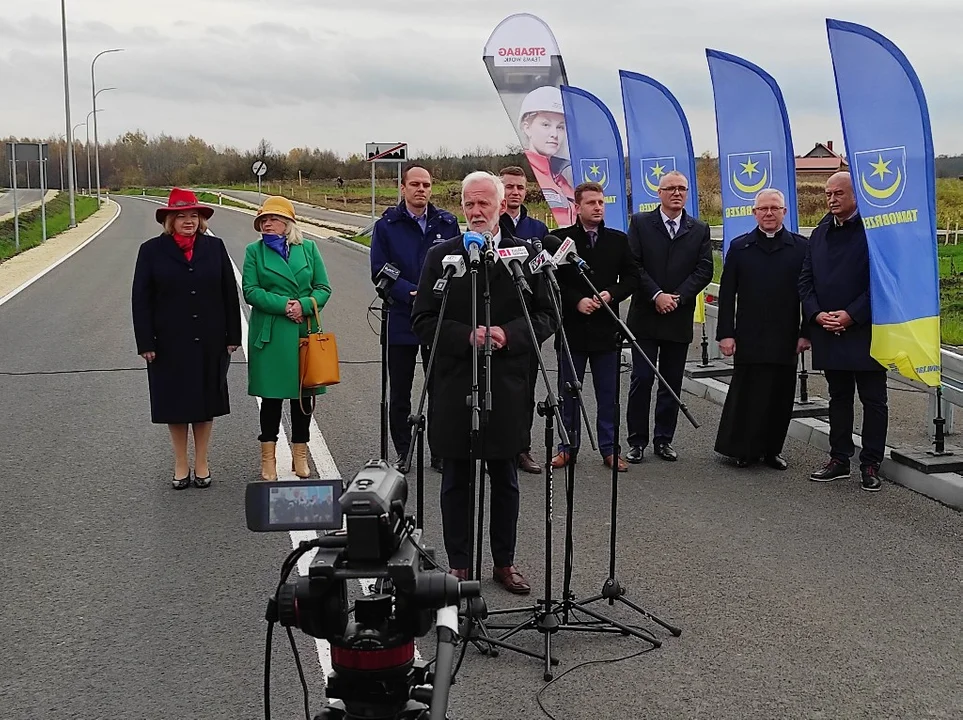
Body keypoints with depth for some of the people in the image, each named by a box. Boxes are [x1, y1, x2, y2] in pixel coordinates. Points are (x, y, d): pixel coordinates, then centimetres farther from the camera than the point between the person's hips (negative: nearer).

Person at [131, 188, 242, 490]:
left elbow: (230, 293, 5)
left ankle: (201, 464, 23)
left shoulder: (215, 247, 4)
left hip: (209, 342, 1)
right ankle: (181, 465, 22)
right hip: (170, 343, -1)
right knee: (175, 404, 8)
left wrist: (232, 336, 1)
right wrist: (146, 343, -7)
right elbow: (140, 299, -2)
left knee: (206, 402, 9)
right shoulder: (152, 250, -1)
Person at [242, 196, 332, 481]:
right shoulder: (254, 251, 4)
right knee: (271, 395, 2)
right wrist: (283, 305, -15)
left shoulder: (308, 248, 8)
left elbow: (323, 288, 5)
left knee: (304, 393, 7)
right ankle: (268, 456, 12)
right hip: (270, 334, -1)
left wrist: (304, 305, -13)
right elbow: (250, 290, -4)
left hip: (305, 331, 2)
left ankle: (300, 454, 19)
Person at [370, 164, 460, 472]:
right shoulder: (386, 226, 0)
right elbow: (380, 272, -5)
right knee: (399, 393, 7)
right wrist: (413, 294, -17)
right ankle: (402, 454, 18)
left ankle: (440, 453, 15)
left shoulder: (447, 223, 5)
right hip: (401, 320, -1)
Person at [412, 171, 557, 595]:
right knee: (456, 481, 8)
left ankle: (504, 563, 25)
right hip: (454, 387, 0)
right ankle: (458, 566, 20)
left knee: (505, 480, 12)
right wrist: (467, 337, -16)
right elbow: (422, 321, -2)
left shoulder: (525, 255, 3)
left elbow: (546, 316, 2)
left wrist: (509, 334, -15)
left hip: (507, 387, 1)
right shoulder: (441, 256, 2)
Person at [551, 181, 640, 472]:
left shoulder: (619, 240, 7)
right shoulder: (561, 239, 0)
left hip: (606, 328, 2)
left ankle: (609, 448, 16)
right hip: (571, 326, -1)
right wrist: (577, 301, -14)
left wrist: (611, 294, -10)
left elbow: (632, 277, 7)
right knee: (568, 392, 7)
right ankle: (567, 447, 18)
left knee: (608, 394, 7)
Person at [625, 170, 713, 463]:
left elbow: (704, 270, 0)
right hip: (645, 316, -2)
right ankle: (637, 441, 6)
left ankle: (664, 439, 16)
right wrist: (656, 295, -14)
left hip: (680, 317, 2)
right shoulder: (640, 223, 2)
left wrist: (678, 297, -11)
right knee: (642, 379, -1)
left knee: (672, 382, 7)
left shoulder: (699, 230, 8)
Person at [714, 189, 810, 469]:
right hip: (748, 338, 0)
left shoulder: (800, 247, 5)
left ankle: (772, 449, 18)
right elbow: (727, 294, 4)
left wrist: (805, 333, -2)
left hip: (786, 338, 0)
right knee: (746, 393, 2)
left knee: (781, 396, 5)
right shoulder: (739, 247, 6)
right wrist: (725, 333, -2)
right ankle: (744, 450, 13)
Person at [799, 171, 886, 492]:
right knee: (839, 397, 14)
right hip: (828, 331, 6)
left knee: (873, 399, 2)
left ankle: (871, 465, 8)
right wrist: (817, 314, -5)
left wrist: (852, 315, -17)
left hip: (864, 331, -6)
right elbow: (805, 279, 11)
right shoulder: (820, 233, 11)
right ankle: (839, 459, 22)